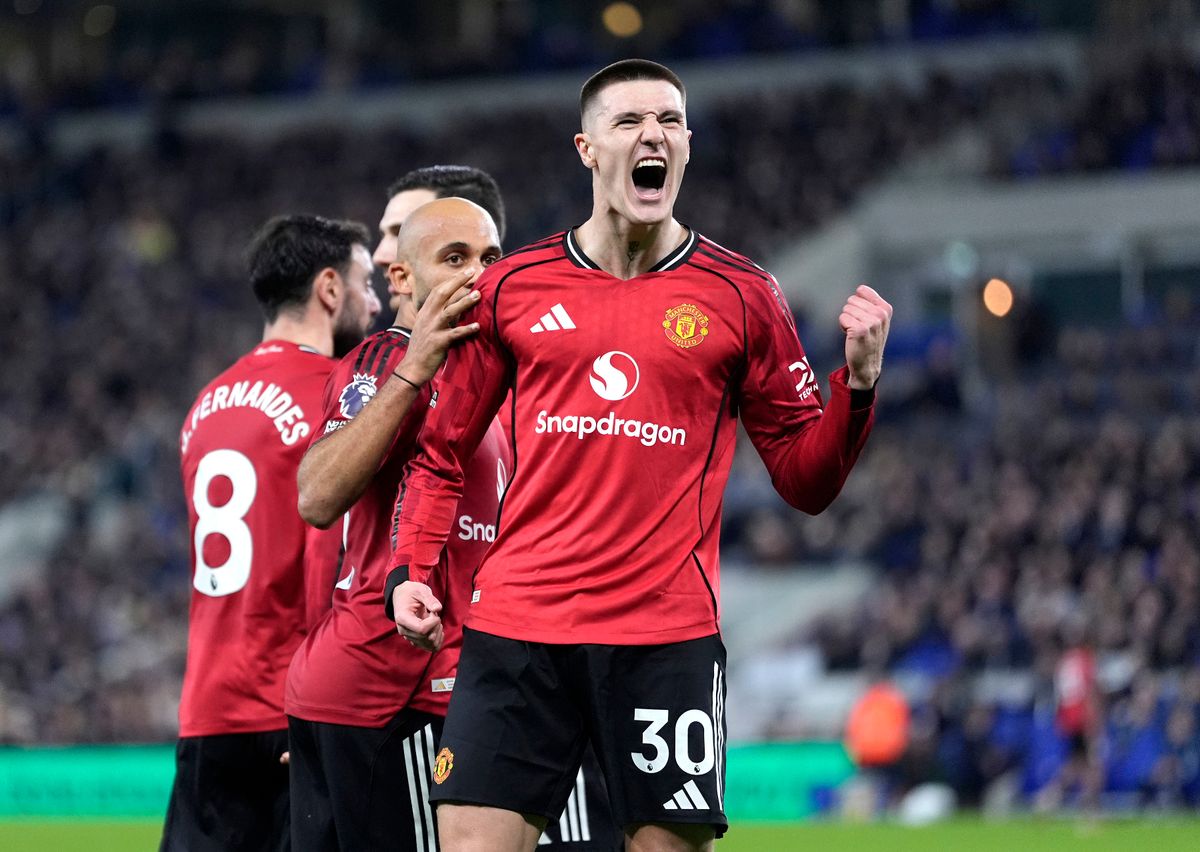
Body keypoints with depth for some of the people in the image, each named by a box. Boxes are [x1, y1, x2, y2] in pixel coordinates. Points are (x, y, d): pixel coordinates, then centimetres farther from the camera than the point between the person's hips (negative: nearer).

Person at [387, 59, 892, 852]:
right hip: (516, 629, 1)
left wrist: (858, 381, -8)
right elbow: (443, 451, 18)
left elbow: (807, 479, 7)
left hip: (667, 636, -1)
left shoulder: (740, 296, 6)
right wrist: (410, 570, 5)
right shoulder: (511, 288, 9)